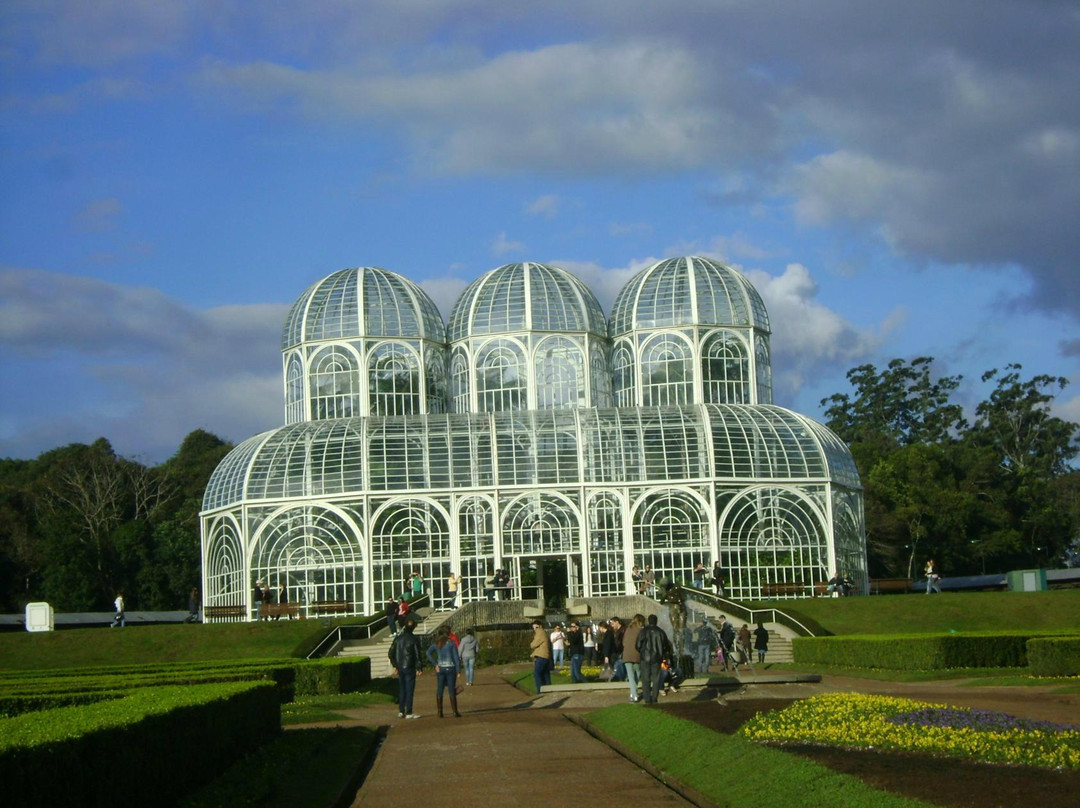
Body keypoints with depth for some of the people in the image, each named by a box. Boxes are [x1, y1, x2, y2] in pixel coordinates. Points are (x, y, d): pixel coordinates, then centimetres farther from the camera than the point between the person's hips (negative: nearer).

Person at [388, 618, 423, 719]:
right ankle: (408, 713, -2)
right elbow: (417, 655, -11)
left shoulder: (398, 638, 5)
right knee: (409, 690, -2)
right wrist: (419, 668, -4)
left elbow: (391, 654, 10)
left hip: (400, 668, 5)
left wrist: (395, 666, 18)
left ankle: (401, 711, 16)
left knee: (401, 690, 14)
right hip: (409, 668, -5)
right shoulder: (414, 640, -11)